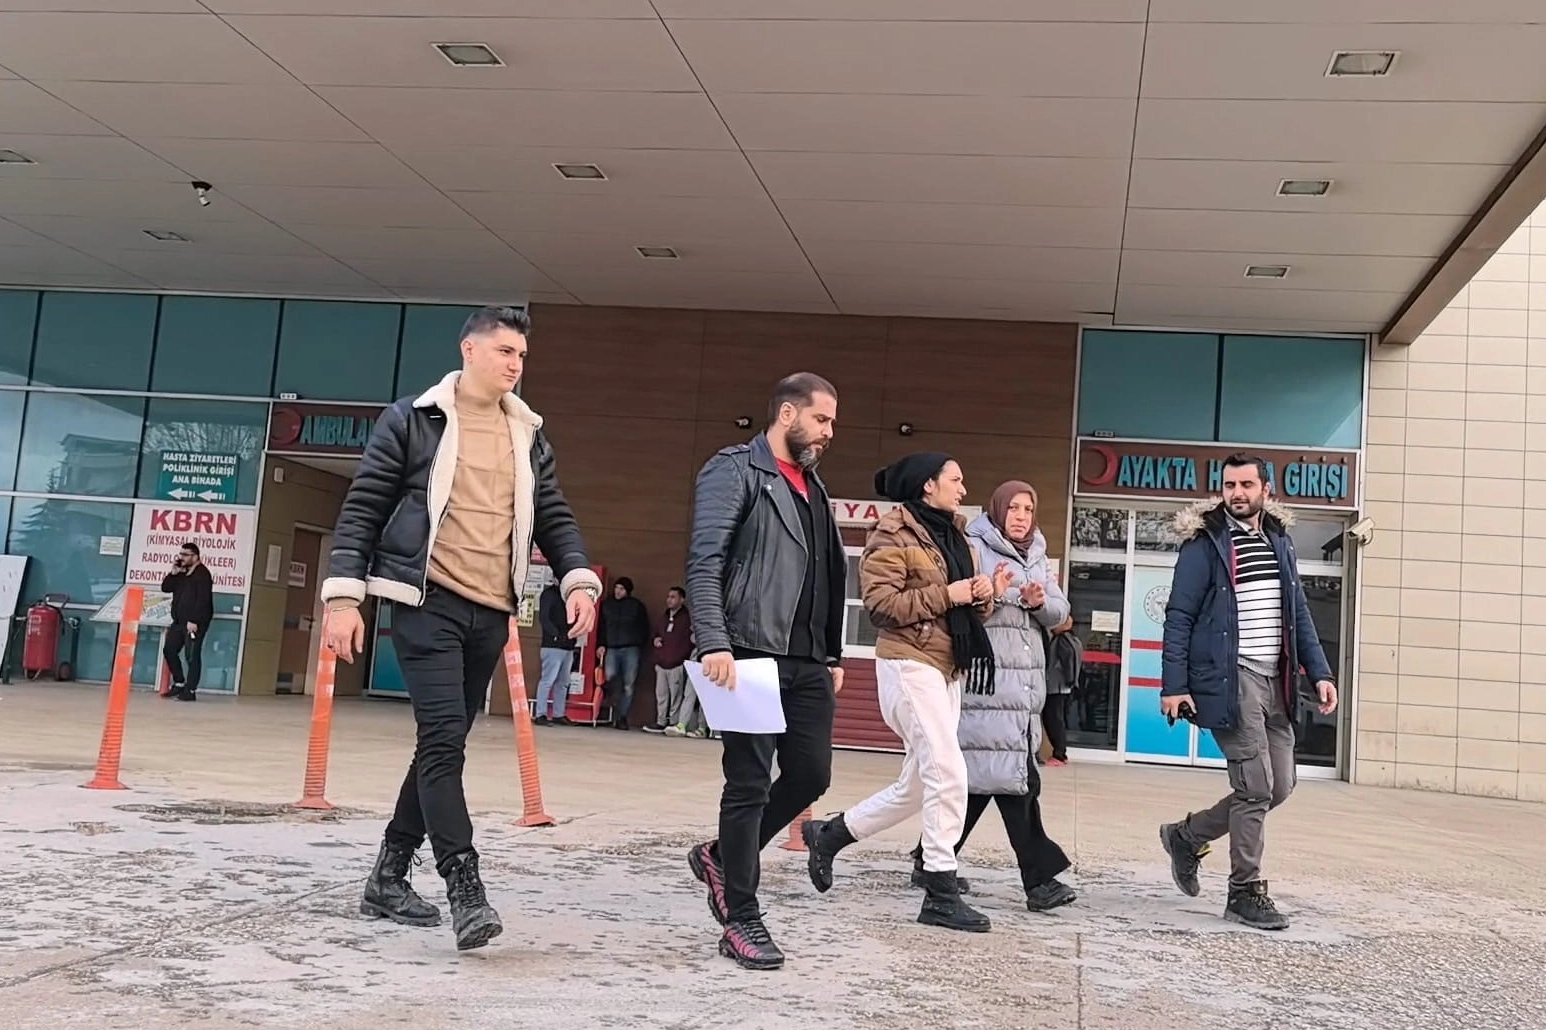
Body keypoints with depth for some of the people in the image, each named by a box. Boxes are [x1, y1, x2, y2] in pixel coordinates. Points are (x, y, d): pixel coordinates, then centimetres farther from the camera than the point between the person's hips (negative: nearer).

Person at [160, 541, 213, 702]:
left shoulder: (202, 574, -11)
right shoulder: (181, 573, 16)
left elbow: (203, 600, -19)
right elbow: (165, 588, 13)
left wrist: (194, 621, -24)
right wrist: (174, 572, -1)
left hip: (195, 623, -9)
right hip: (179, 621, 9)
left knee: (192, 656, -7)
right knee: (169, 650, 10)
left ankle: (190, 691, -5)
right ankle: (179, 683, 22)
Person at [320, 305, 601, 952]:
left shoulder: (528, 435, 14)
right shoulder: (412, 420, 0)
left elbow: (553, 517, 16)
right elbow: (361, 510, -1)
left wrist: (579, 579, -1)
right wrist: (343, 596, -8)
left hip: (491, 613, 6)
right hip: (428, 603, -5)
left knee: (445, 745, 10)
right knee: (443, 739, -15)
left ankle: (388, 878, 23)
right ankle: (465, 888, -12)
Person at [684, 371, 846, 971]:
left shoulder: (813, 488, 21)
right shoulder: (735, 471, -4)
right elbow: (704, 562, -14)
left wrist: (833, 655, 18)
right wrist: (714, 643, -24)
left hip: (807, 662, 8)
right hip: (752, 654, -8)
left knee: (811, 774, 7)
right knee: (749, 784, -3)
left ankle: (723, 857, 28)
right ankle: (742, 922, 8)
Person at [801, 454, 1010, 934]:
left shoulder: (955, 537, 19)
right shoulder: (895, 535, -7)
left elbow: (967, 610, 23)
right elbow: (880, 603, -16)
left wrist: (984, 596, 0)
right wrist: (945, 595, -17)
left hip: (950, 670, 9)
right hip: (910, 665, -9)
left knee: (916, 786, 11)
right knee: (948, 774, -14)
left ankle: (828, 834, 27)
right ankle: (941, 893, -6)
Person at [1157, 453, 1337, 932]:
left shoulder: (1279, 541, 14)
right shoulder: (1204, 544, -5)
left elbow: (1299, 614, 17)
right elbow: (1178, 618, -7)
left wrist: (1319, 672, 7)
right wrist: (1174, 686, -13)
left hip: (1274, 680, 7)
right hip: (1230, 680, -7)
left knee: (1279, 786, 9)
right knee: (1256, 787, -7)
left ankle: (1186, 837, 26)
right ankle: (1246, 893, 8)